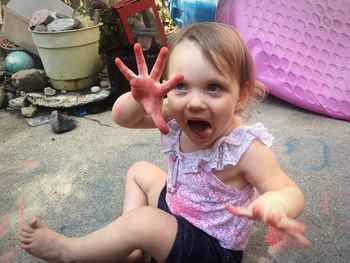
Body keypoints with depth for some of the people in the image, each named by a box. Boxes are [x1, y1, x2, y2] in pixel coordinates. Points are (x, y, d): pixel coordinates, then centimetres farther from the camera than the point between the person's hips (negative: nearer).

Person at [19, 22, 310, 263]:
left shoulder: (246, 149, -32)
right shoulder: (174, 118, -16)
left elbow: (291, 192, -31)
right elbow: (121, 117, -15)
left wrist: (273, 205, -57)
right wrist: (139, 99, -40)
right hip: (177, 211, 7)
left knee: (143, 221, -27)